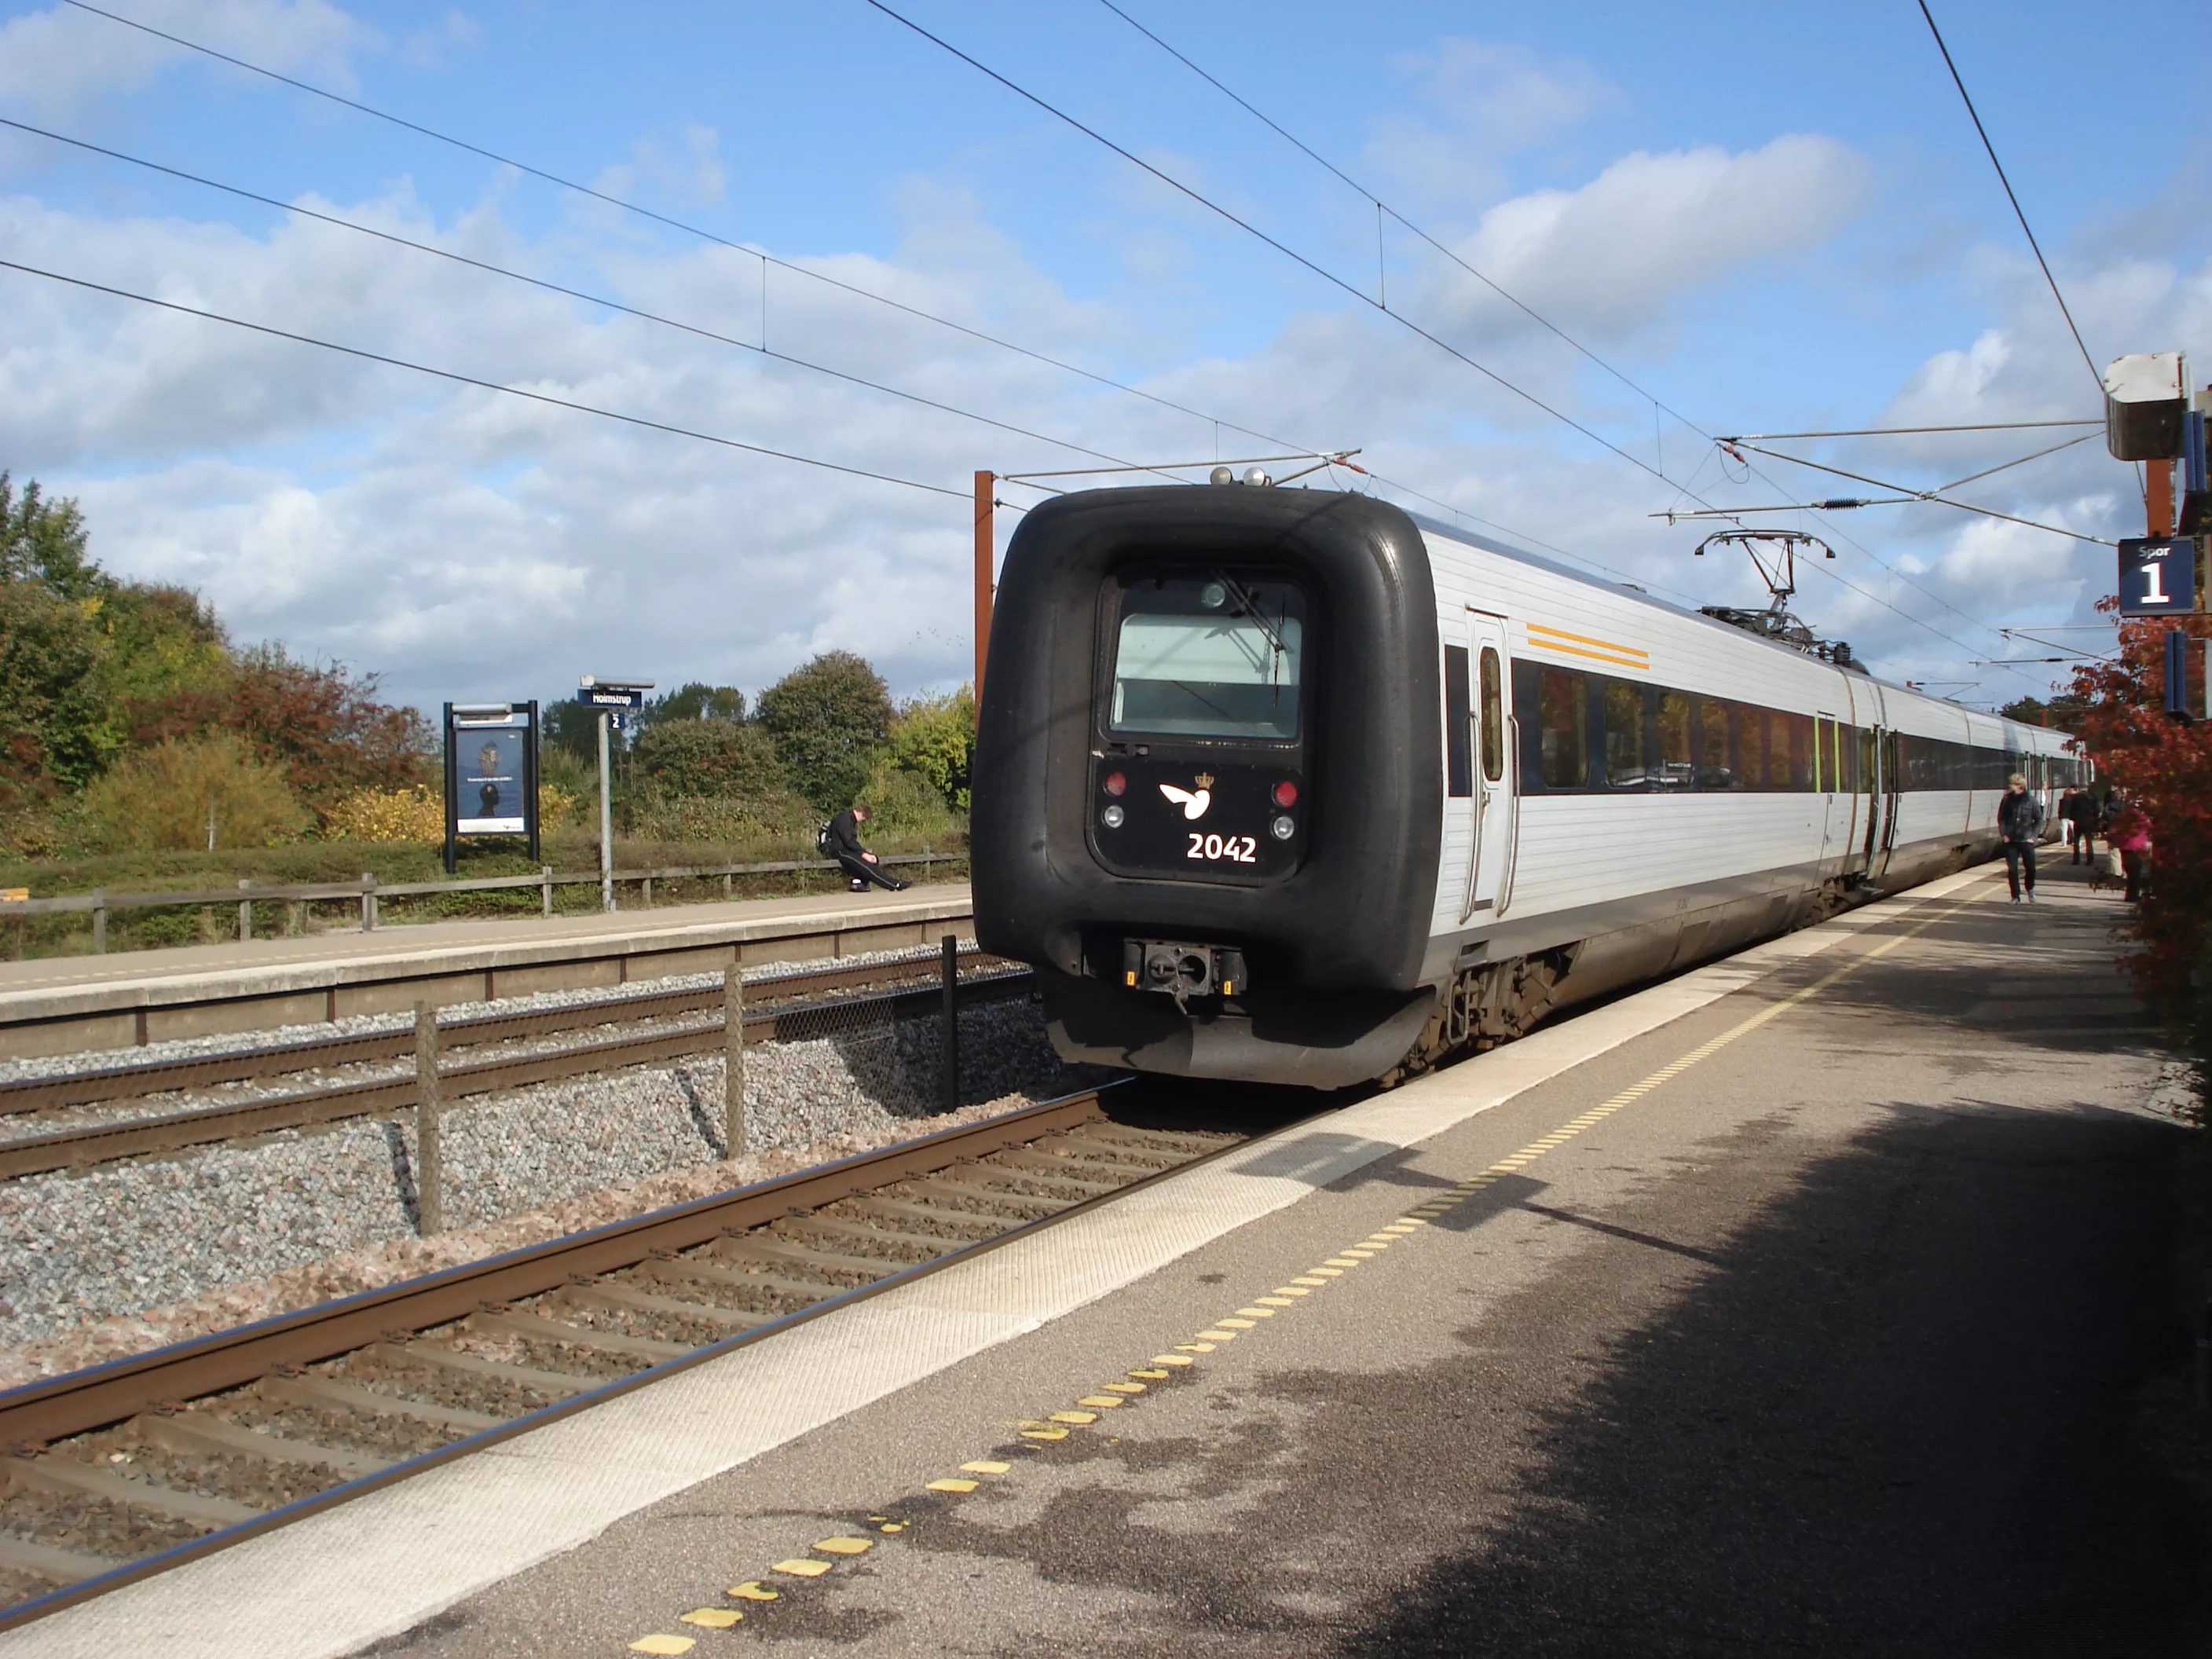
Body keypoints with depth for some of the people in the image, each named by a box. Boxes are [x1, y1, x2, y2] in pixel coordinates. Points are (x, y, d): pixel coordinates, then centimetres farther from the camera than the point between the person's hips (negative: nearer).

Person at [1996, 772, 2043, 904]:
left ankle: (2030, 889, 32)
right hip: (2011, 841, 1)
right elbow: (2001, 818, 7)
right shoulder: (2007, 800, -2)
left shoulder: (2031, 801, -5)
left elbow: (2039, 820, 3)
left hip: (2026, 840, -1)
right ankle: (2015, 897, 10)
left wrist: (2033, 836, -4)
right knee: (2012, 869, -1)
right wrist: (2004, 834, -2)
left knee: (2030, 868, 4)